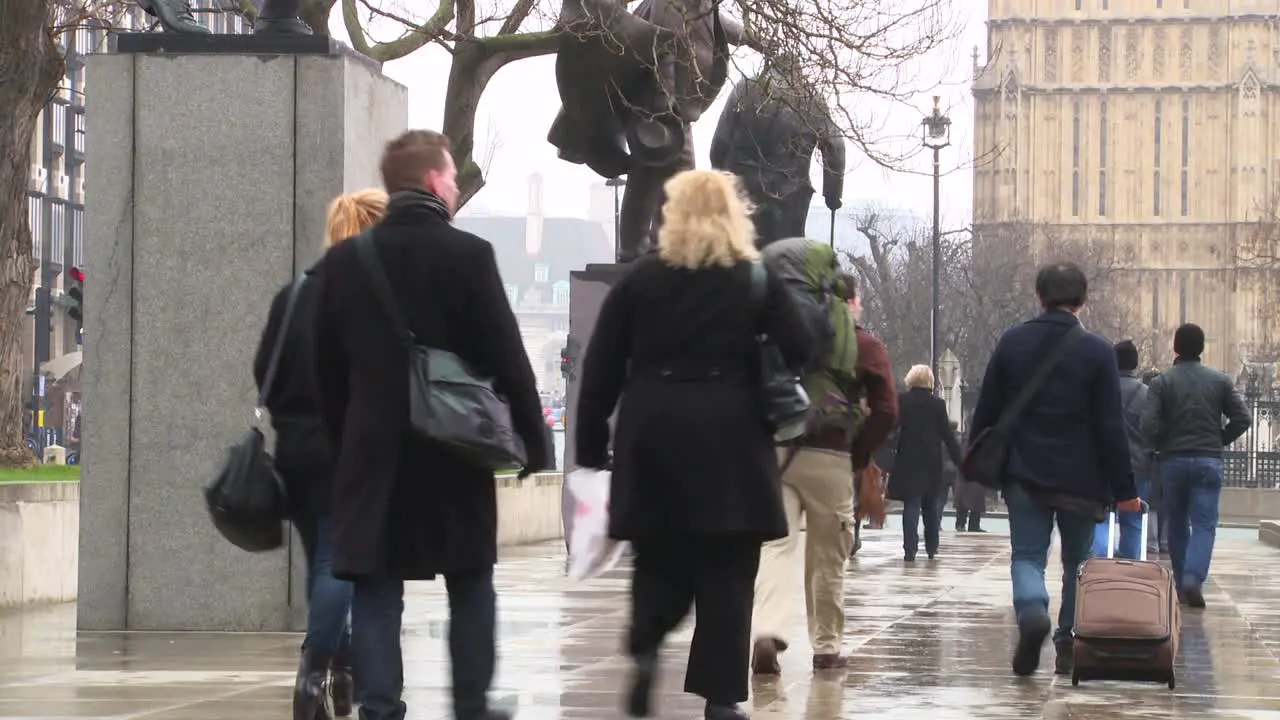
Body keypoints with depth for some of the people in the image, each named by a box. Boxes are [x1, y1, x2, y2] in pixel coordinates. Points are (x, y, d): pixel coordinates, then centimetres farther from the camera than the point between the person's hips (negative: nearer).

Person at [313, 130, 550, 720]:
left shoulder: (343, 261, 3)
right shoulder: (468, 254, -8)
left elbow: (328, 365, 8)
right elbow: (506, 356, -7)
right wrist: (532, 440, 1)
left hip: (372, 448, 2)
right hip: (455, 447, -2)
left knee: (376, 589, 2)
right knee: (470, 584, 12)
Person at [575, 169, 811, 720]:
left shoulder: (640, 279, 5)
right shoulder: (758, 281, 1)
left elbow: (601, 366, 4)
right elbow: (799, 355, -2)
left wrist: (591, 443, 9)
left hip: (652, 437, 2)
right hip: (728, 439, -2)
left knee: (659, 559, 16)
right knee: (726, 571, 4)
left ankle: (645, 646, -10)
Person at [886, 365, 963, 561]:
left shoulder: (901, 402, -4)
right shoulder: (938, 404, -3)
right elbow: (947, 434, -1)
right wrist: (959, 460, 4)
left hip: (908, 461, -1)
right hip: (932, 463, 1)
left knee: (911, 505, -2)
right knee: (931, 506, 14)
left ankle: (910, 549, -12)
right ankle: (931, 547, 19)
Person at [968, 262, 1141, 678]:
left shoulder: (1011, 343, 0)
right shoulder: (1096, 351, -7)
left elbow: (987, 409, 5)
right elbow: (1110, 427, -7)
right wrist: (1124, 488, -2)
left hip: (1024, 473, 1)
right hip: (1080, 479, -1)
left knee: (1027, 555, 4)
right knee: (1077, 562, 13)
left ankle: (1032, 611, -27)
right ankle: (1069, 646, 13)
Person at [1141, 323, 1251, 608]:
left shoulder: (1162, 382, -2)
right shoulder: (1220, 381, 3)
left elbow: (1149, 424, -12)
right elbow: (1242, 419, -1)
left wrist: (1162, 445, 6)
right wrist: (1220, 441, 11)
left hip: (1173, 460, 0)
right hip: (1209, 461, 0)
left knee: (1177, 524, 13)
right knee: (1204, 524, -1)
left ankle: (1181, 585, 15)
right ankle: (1194, 577, -23)